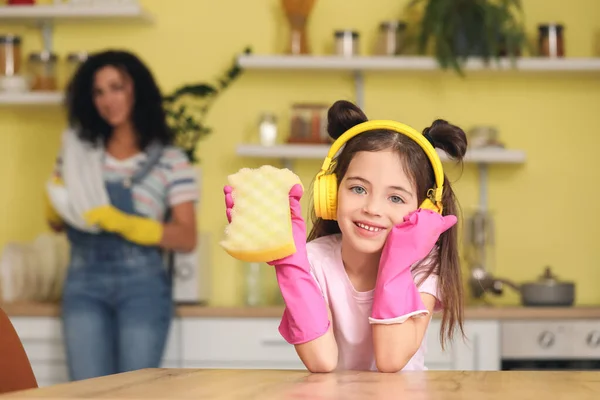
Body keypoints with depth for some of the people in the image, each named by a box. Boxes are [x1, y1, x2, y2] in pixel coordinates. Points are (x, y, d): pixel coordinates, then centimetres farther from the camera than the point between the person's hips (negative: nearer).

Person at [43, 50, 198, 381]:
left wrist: (123, 223, -19)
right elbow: (56, 223, 16)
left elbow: (187, 238, -7)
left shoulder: (169, 160, -1)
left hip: (142, 285, -2)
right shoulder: (79, 150, 9)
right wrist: (55, 203, -7)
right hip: (85, 282, 2)